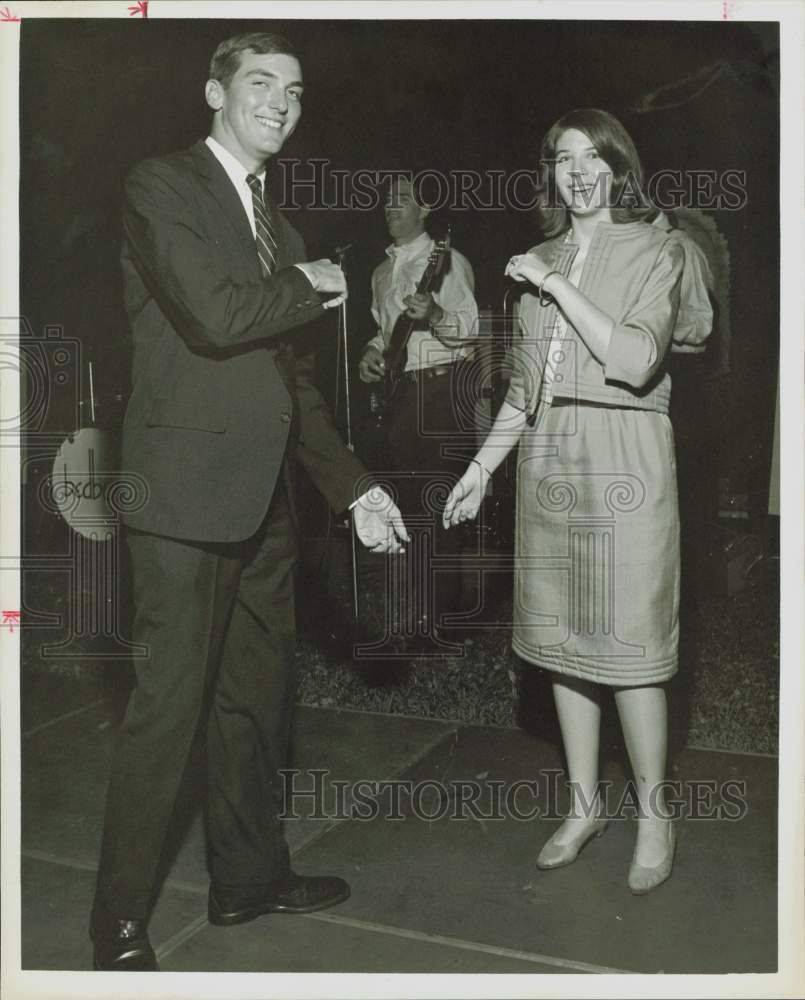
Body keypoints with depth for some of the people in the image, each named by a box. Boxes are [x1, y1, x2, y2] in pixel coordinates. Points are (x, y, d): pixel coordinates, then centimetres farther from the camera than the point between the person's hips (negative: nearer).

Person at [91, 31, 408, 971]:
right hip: (186, 489, -8)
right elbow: (214, 315, -19)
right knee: (169, 700, -3)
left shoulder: (275, 223, 19)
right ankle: (120, 915, 14)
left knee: (260, 694, 14)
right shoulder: (161, 185, -3)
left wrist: (353, 486, 12)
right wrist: (316, 285, -2)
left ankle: (248, 875, 31)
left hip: (263, 497, 8)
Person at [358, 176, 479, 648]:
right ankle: (411, 611, 23)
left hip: (440, 387, -8)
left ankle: (442, 619, -1)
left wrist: (435, 316, -30)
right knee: (404, 503, 12)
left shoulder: (447, 260, -3)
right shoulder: (383, 272, 19)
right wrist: (375, 351, 8)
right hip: (398, 391, 8)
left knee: (437, 506, -9)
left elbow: (472, 325, -12)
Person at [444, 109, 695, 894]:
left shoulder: (655, 252, 0)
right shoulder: (542, 261, 15)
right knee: (562, 642, 9)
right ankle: (584, 805, 23)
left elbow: (636, 361, -15)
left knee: (627, 647, -3)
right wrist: (482, 466, 13)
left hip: (620, 461, -5)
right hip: (548, 463, 5)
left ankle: (653, 814, 16)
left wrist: (557, 285, -12)